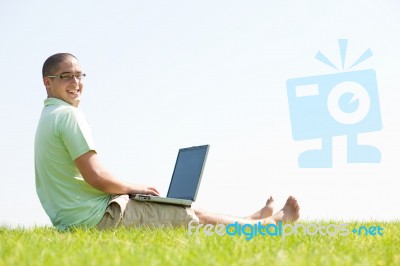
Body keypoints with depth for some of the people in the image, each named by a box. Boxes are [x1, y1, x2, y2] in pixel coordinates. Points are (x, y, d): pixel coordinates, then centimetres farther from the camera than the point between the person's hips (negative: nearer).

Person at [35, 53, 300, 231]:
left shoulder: (49, 118, 16)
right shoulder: (69, 115, -17)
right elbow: (95, 176, -22)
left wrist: (125, 189, 15)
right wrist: (133, 188, -4)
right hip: (97, 216, -10)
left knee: (187, 212, 21)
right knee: (194, 215, 2)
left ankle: (256, 218, 34)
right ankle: (272, 223, 18)